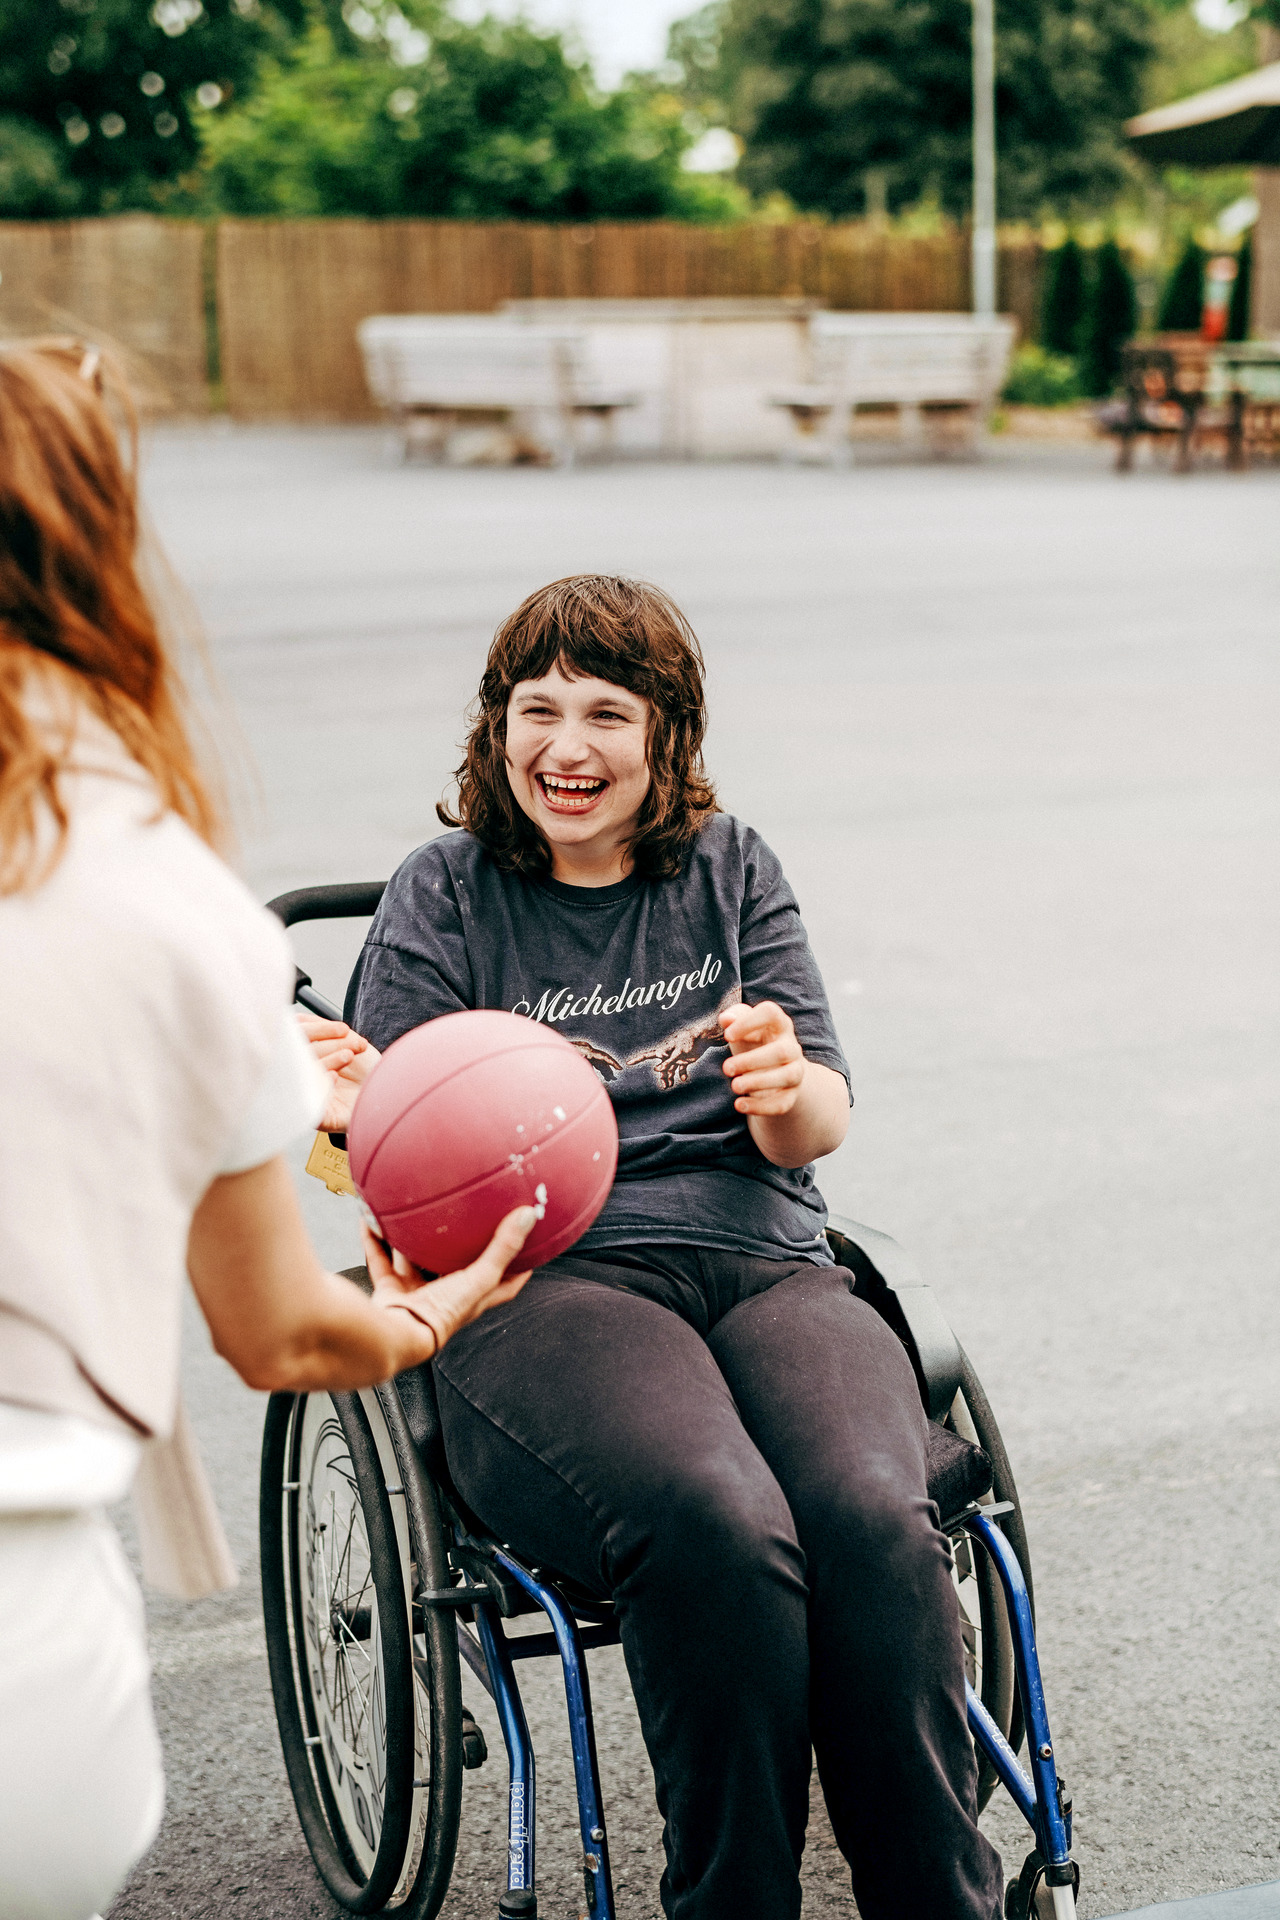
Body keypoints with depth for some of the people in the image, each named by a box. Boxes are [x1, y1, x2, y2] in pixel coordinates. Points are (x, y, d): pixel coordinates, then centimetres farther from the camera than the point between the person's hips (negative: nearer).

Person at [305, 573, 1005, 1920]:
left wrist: (788, 1088, -16)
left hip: (765, 1266, 3)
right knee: (717, 1528, -34)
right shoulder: (447, 896, 10)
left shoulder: (732, 870, 16)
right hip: (543, 1288, -2)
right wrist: (369, 1108, -21)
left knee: (874, 1516, -30)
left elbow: (815, 1133, 9)